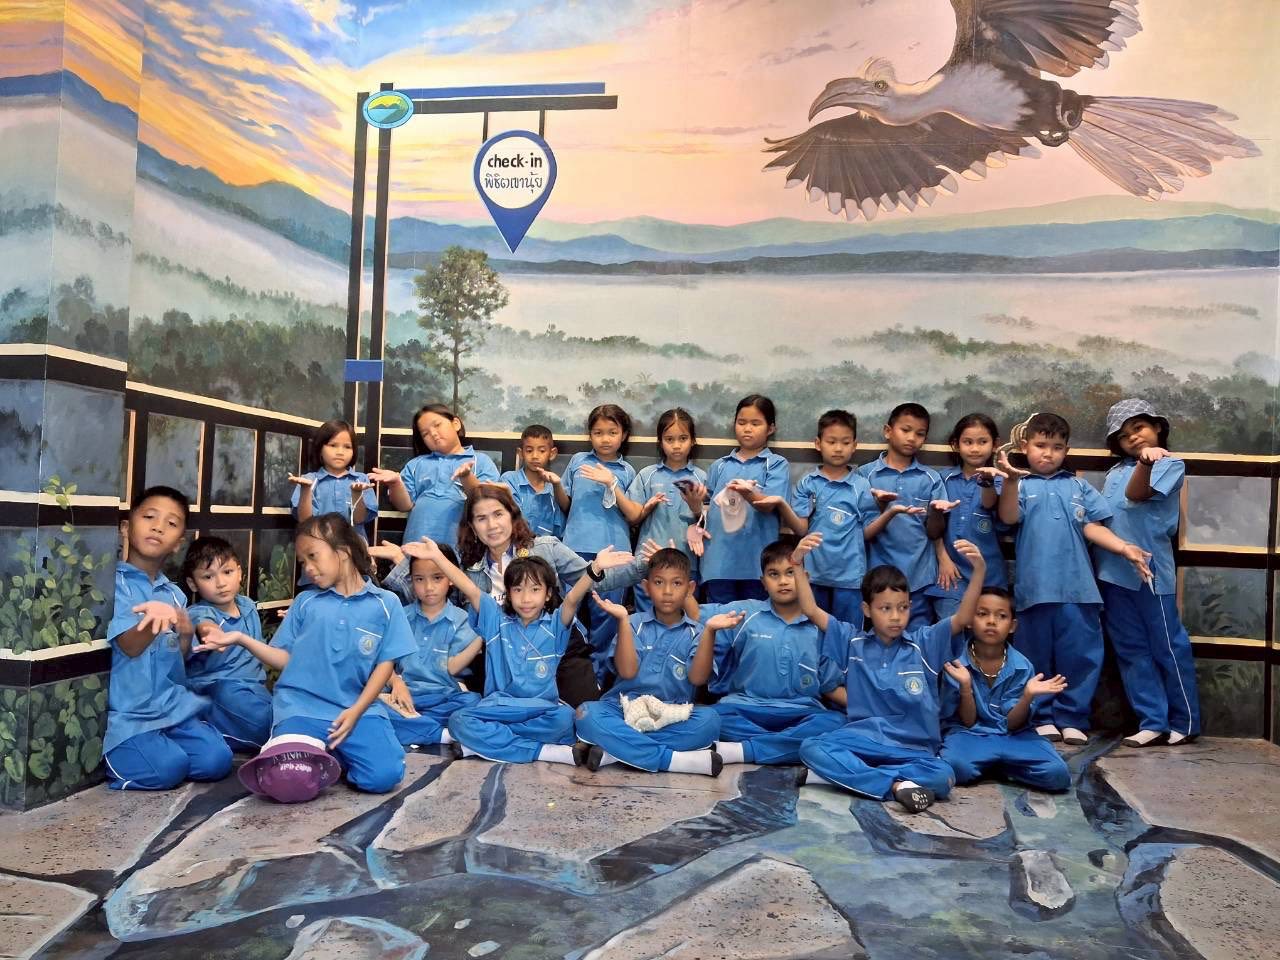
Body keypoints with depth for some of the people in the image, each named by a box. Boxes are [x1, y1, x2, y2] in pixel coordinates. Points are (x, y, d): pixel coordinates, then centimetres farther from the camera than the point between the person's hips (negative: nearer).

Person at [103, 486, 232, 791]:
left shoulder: (175, 594, 12)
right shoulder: (114, 582, -7)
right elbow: (130, 647, -19)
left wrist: (186, 636, -9)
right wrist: (156, 618, -41)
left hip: (170, 705, 5)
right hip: (123, 712, -5)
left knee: (216, 760, -13)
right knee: (168, 768, -22)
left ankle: (161, 746, 12)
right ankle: (106, 758, 5)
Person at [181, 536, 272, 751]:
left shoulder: (248, 606, 9)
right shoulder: (199, 613, -11)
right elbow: (205, 627, -39)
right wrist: (211, 634, -62)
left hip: (255, 684, 6)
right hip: (219, 686, -6)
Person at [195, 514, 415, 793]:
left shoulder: (385, 603, 2)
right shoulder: (305, 602, 9)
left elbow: (385, 664, 0)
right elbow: (286, 658, 9)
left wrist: (356, 711, -10)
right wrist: (240, 638, -3)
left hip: (358, 707, -1)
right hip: (301, 707, 1)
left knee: (383, 776, -23)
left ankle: (339, 749, 8)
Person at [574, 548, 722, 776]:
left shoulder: (694, 632, 7)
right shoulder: (635, 623, 6)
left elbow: (697, 677, -10)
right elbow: (627, 671, -9)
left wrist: (710, 630, -19)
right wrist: (622, 621, -16)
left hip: (673, 718, 1)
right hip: (625, 709, 0)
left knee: (709, 720, -29)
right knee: (587, 713, -29)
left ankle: (617, 750, -26)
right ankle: (672, 759, -30)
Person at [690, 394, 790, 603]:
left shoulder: (777, 465, 1)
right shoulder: (719, 466, 13)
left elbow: (768, 505, -12)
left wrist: (747, 493, -31)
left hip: (757, 560, -3)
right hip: (719, 559, 3)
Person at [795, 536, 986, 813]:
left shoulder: (923, 643, 6)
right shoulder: (853, 641, 9)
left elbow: (963, 618, -6)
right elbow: (811, 611, 4)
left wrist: (978, 569, -20)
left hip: (913, 748, 0)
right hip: (862, 739, 0)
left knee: (943, 777, -32)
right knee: (811, 749, -28)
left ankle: (843, 774, -24)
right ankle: (896, 785, -28)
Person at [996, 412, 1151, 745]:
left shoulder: (1078, 487, 14)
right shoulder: (1021, 485, 4)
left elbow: (1092, 527, 9)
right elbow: (1008, 517, -13)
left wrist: (1124, 548, -6)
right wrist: (1011, 479, -28)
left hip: (1076, 586, 2)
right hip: (1035, 586, -2)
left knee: (1080, 655, 3)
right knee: (1037, 656, 7)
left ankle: (1072, 718, 14)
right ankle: (1042, 717, 18)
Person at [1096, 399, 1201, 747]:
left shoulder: (1170, 464, 0)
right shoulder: (1115, 471, 17)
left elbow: (1136, 495, -20)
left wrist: (1146, 461, -35)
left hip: (1150, 571, -6)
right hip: (1113, 573, 6)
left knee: (1169, 648, 3)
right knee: (1131, 651, 8)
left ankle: (1186, 722, 16)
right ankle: (1153, 722, 15)